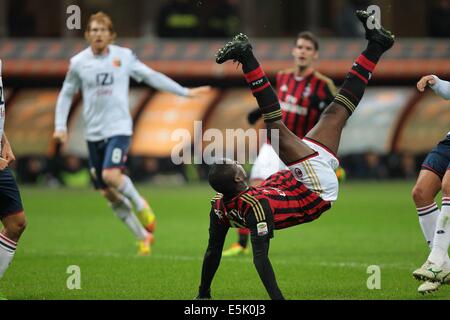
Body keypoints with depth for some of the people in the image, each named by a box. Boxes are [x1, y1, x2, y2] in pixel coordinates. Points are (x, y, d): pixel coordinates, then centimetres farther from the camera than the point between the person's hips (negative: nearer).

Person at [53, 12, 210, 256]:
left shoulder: (124, 56, 1)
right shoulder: (78, 62, 3)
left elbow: (151, 77, 9)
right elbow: (66, 95, 14)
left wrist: (185, 92, 9)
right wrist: (60, 125, 4)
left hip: (119, 128, -3)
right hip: (93, 133, 3)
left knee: (111, 175, -27)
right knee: (108, 193, 3)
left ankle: (140, 205, 2)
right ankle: (142, 236, 16)